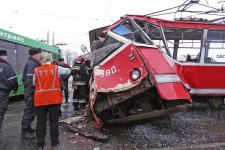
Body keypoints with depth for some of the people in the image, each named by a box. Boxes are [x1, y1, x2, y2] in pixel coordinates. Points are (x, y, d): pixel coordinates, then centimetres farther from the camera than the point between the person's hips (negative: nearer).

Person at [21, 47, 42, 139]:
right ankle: (25, 132, 9)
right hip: (31, 92, -10)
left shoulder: (34, 63, 15)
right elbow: (30, 80, -23)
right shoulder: (32, 64, -16)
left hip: (31, 91, 10)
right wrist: (30, 94, -24)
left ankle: (27, 128, 32)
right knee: (29, 111, -2)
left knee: (30, 111, 19)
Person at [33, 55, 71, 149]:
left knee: (41, 122, 10)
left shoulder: (36, 70, 6)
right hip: (54, 99, -1)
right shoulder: (57, 68, 3)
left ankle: (40, 143, 16)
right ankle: (54, 142, 18)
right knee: (54, 121, 9)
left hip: (40, 99, 1)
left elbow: (33, 83, 7)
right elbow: (68, 71, 14)